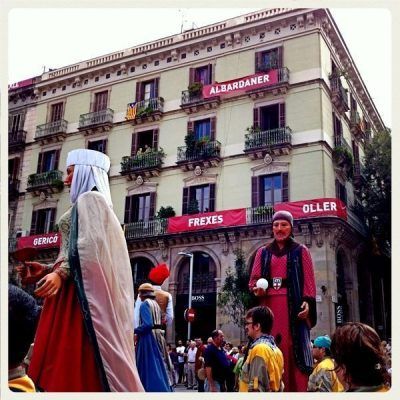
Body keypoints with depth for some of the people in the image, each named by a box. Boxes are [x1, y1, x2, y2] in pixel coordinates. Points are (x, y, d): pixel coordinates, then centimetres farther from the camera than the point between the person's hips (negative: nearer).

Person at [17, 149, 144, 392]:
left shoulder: (89, 198, -1)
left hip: (81, 290, -9)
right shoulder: (88, 202, 26)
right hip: (77, 288, 9)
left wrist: (61, 273, -20)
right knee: (67, 358, 4)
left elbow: (89, 245, -15)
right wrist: (47, 269, 17)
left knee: (75, 362, -12)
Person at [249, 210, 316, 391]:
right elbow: (253, 279, 14)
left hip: (293, 307, -2)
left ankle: (298, 389, -4)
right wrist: (256, 289, -8)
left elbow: (309, 282, 2)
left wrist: (307, 303, -13)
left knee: (293, 348, -7)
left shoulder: (301, 251, 10)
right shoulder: (263, 252, 16)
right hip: (268, 306, 2)